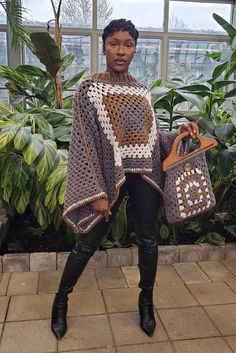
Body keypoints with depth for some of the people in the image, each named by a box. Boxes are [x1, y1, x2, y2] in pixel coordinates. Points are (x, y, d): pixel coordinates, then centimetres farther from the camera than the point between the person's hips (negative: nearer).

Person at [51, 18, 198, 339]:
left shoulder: (142, 91, 10)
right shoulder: (89, 89, -5)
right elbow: (85, 144, -10)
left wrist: (179, 133, -2)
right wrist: (97, 192, -15)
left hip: (145, 175, 5)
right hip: (110, 176, -4)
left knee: (148, 240, 11)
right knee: (88, 243, 5)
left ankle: (146, 302, 33)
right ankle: (61, 300, 29)